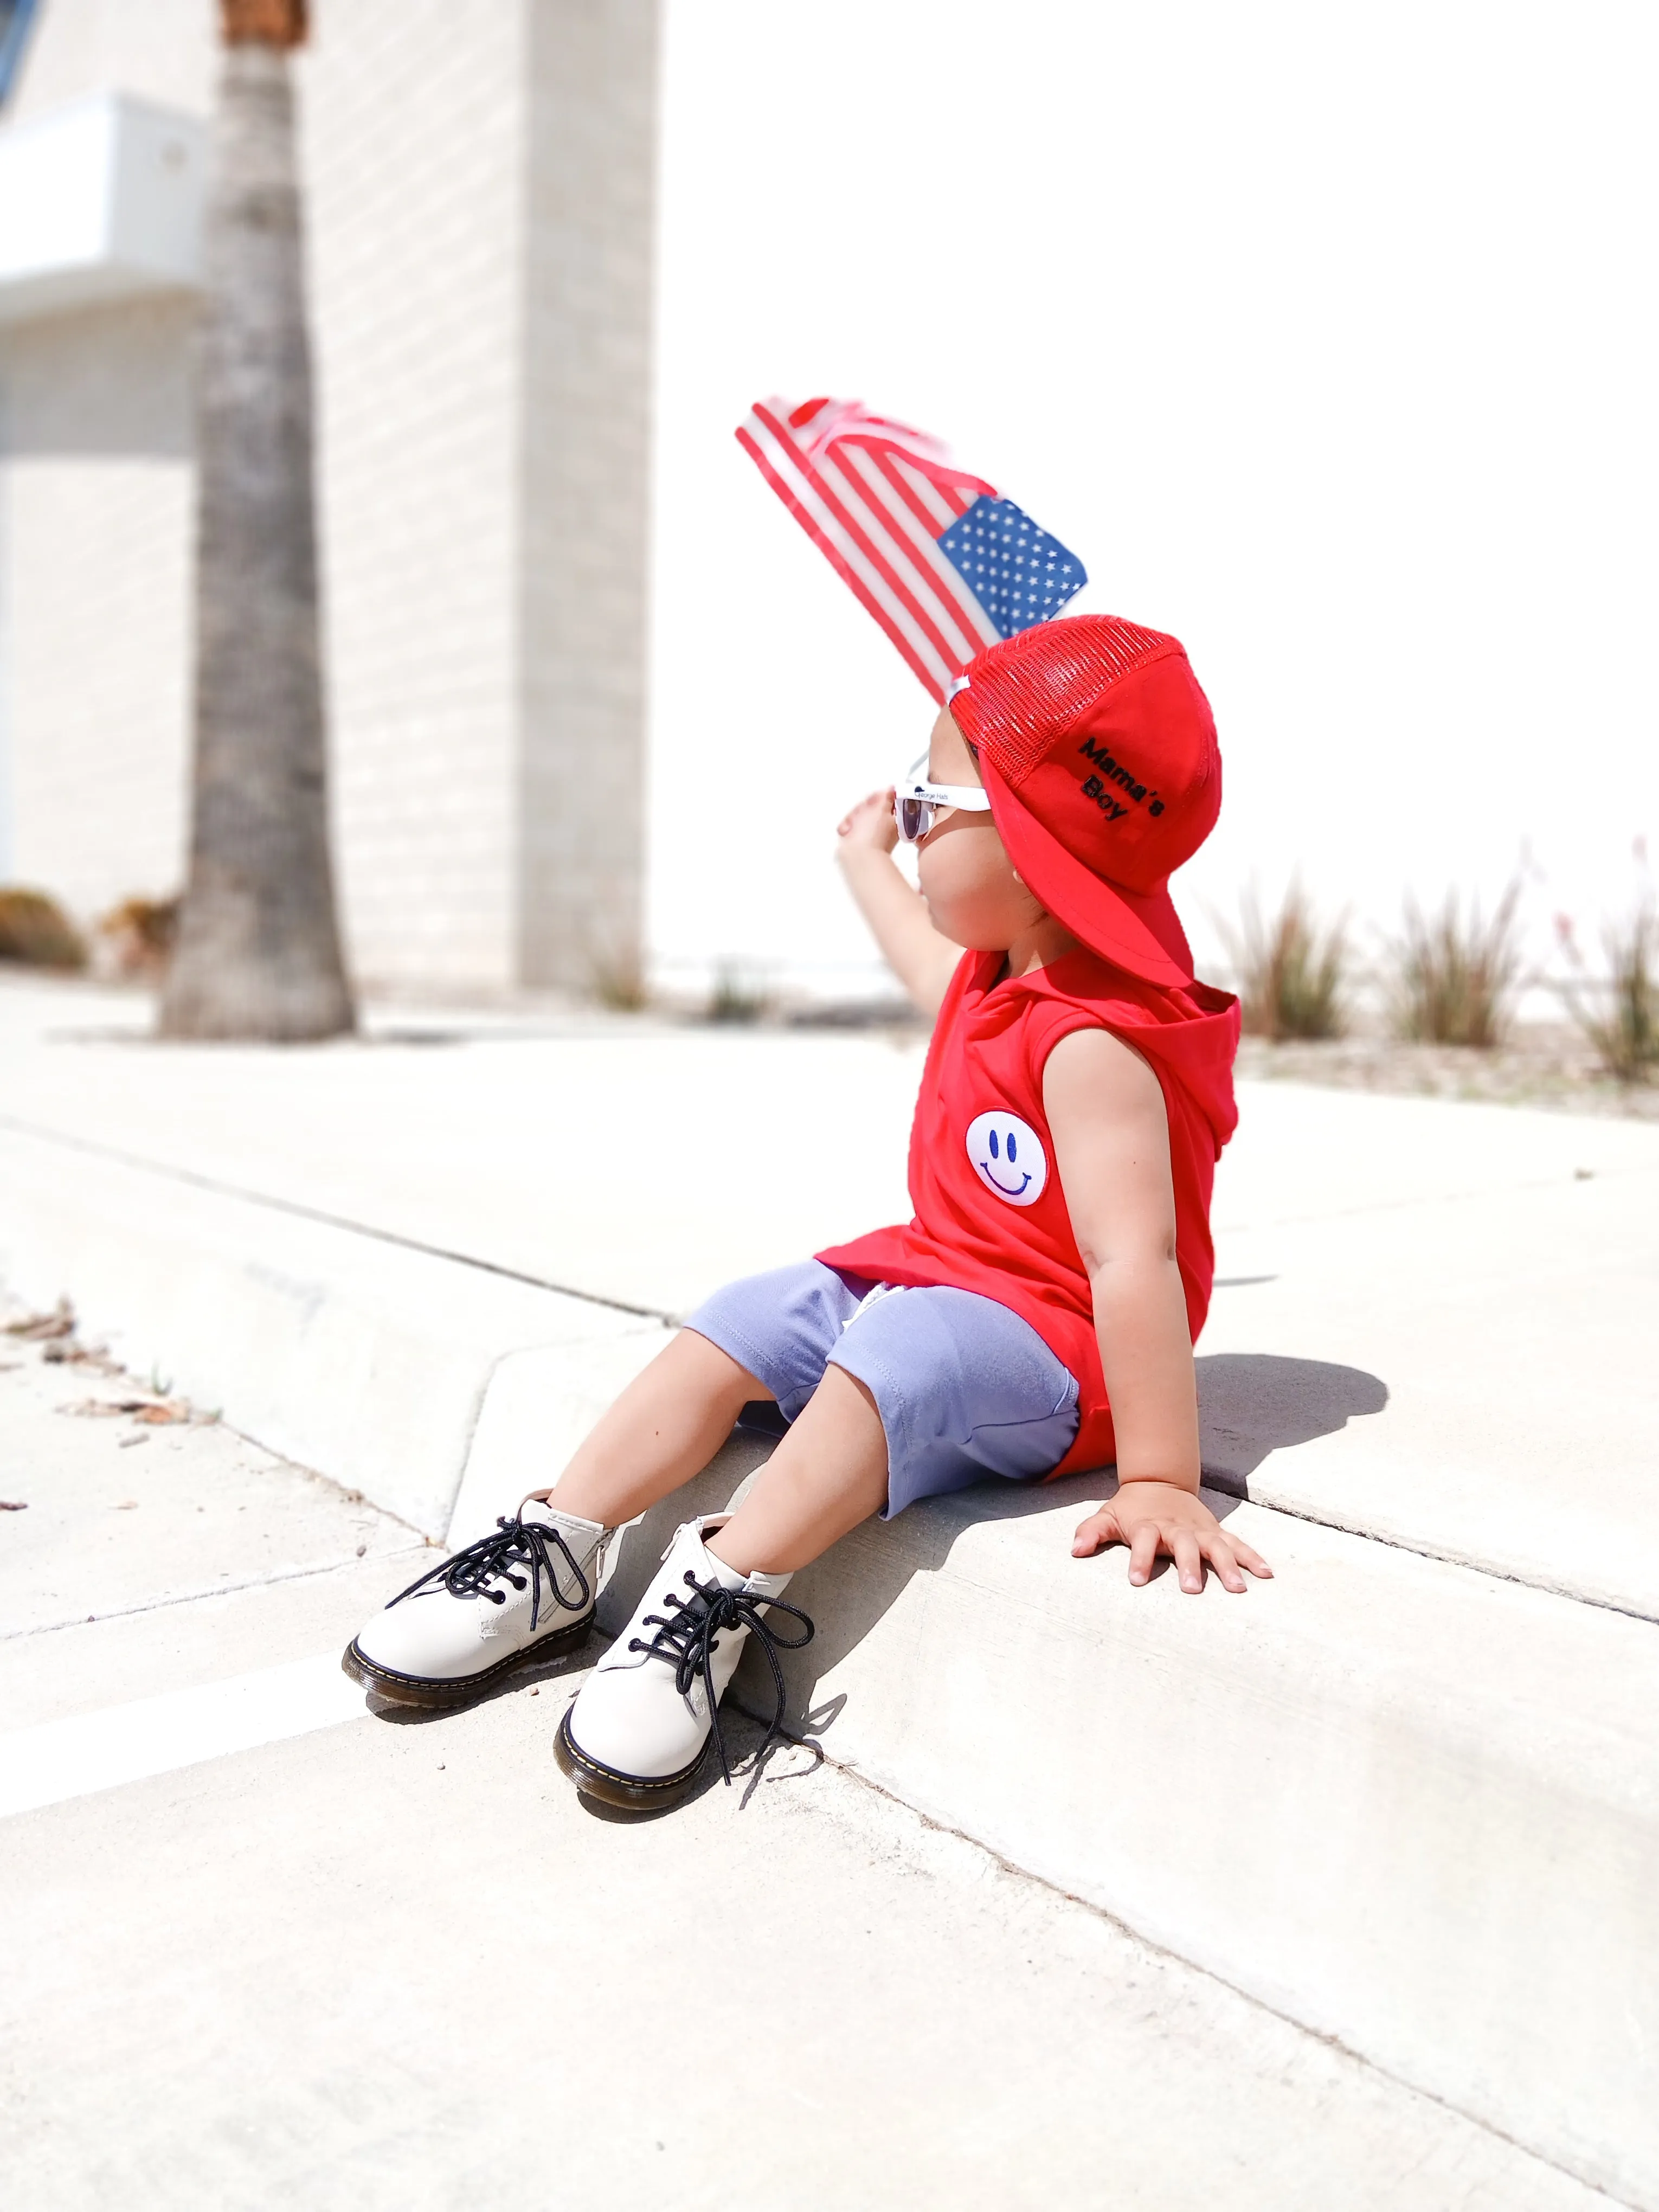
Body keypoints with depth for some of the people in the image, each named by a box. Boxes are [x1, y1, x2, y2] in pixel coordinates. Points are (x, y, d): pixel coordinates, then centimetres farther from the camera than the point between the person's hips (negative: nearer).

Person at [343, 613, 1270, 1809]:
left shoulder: (1094, 1044, -26)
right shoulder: (996, 981, 5)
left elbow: (1132, 1261, -32)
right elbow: (923, 958, 31)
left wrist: (1160, 1478, -35)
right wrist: (864, 857, 47)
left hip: (1038, 1344, -9)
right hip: (930, 1273, 10)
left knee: (895, 1352, -38)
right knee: (738, 1326, -2)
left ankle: (720, 1596, -33)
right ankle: (556, 1554, -3)